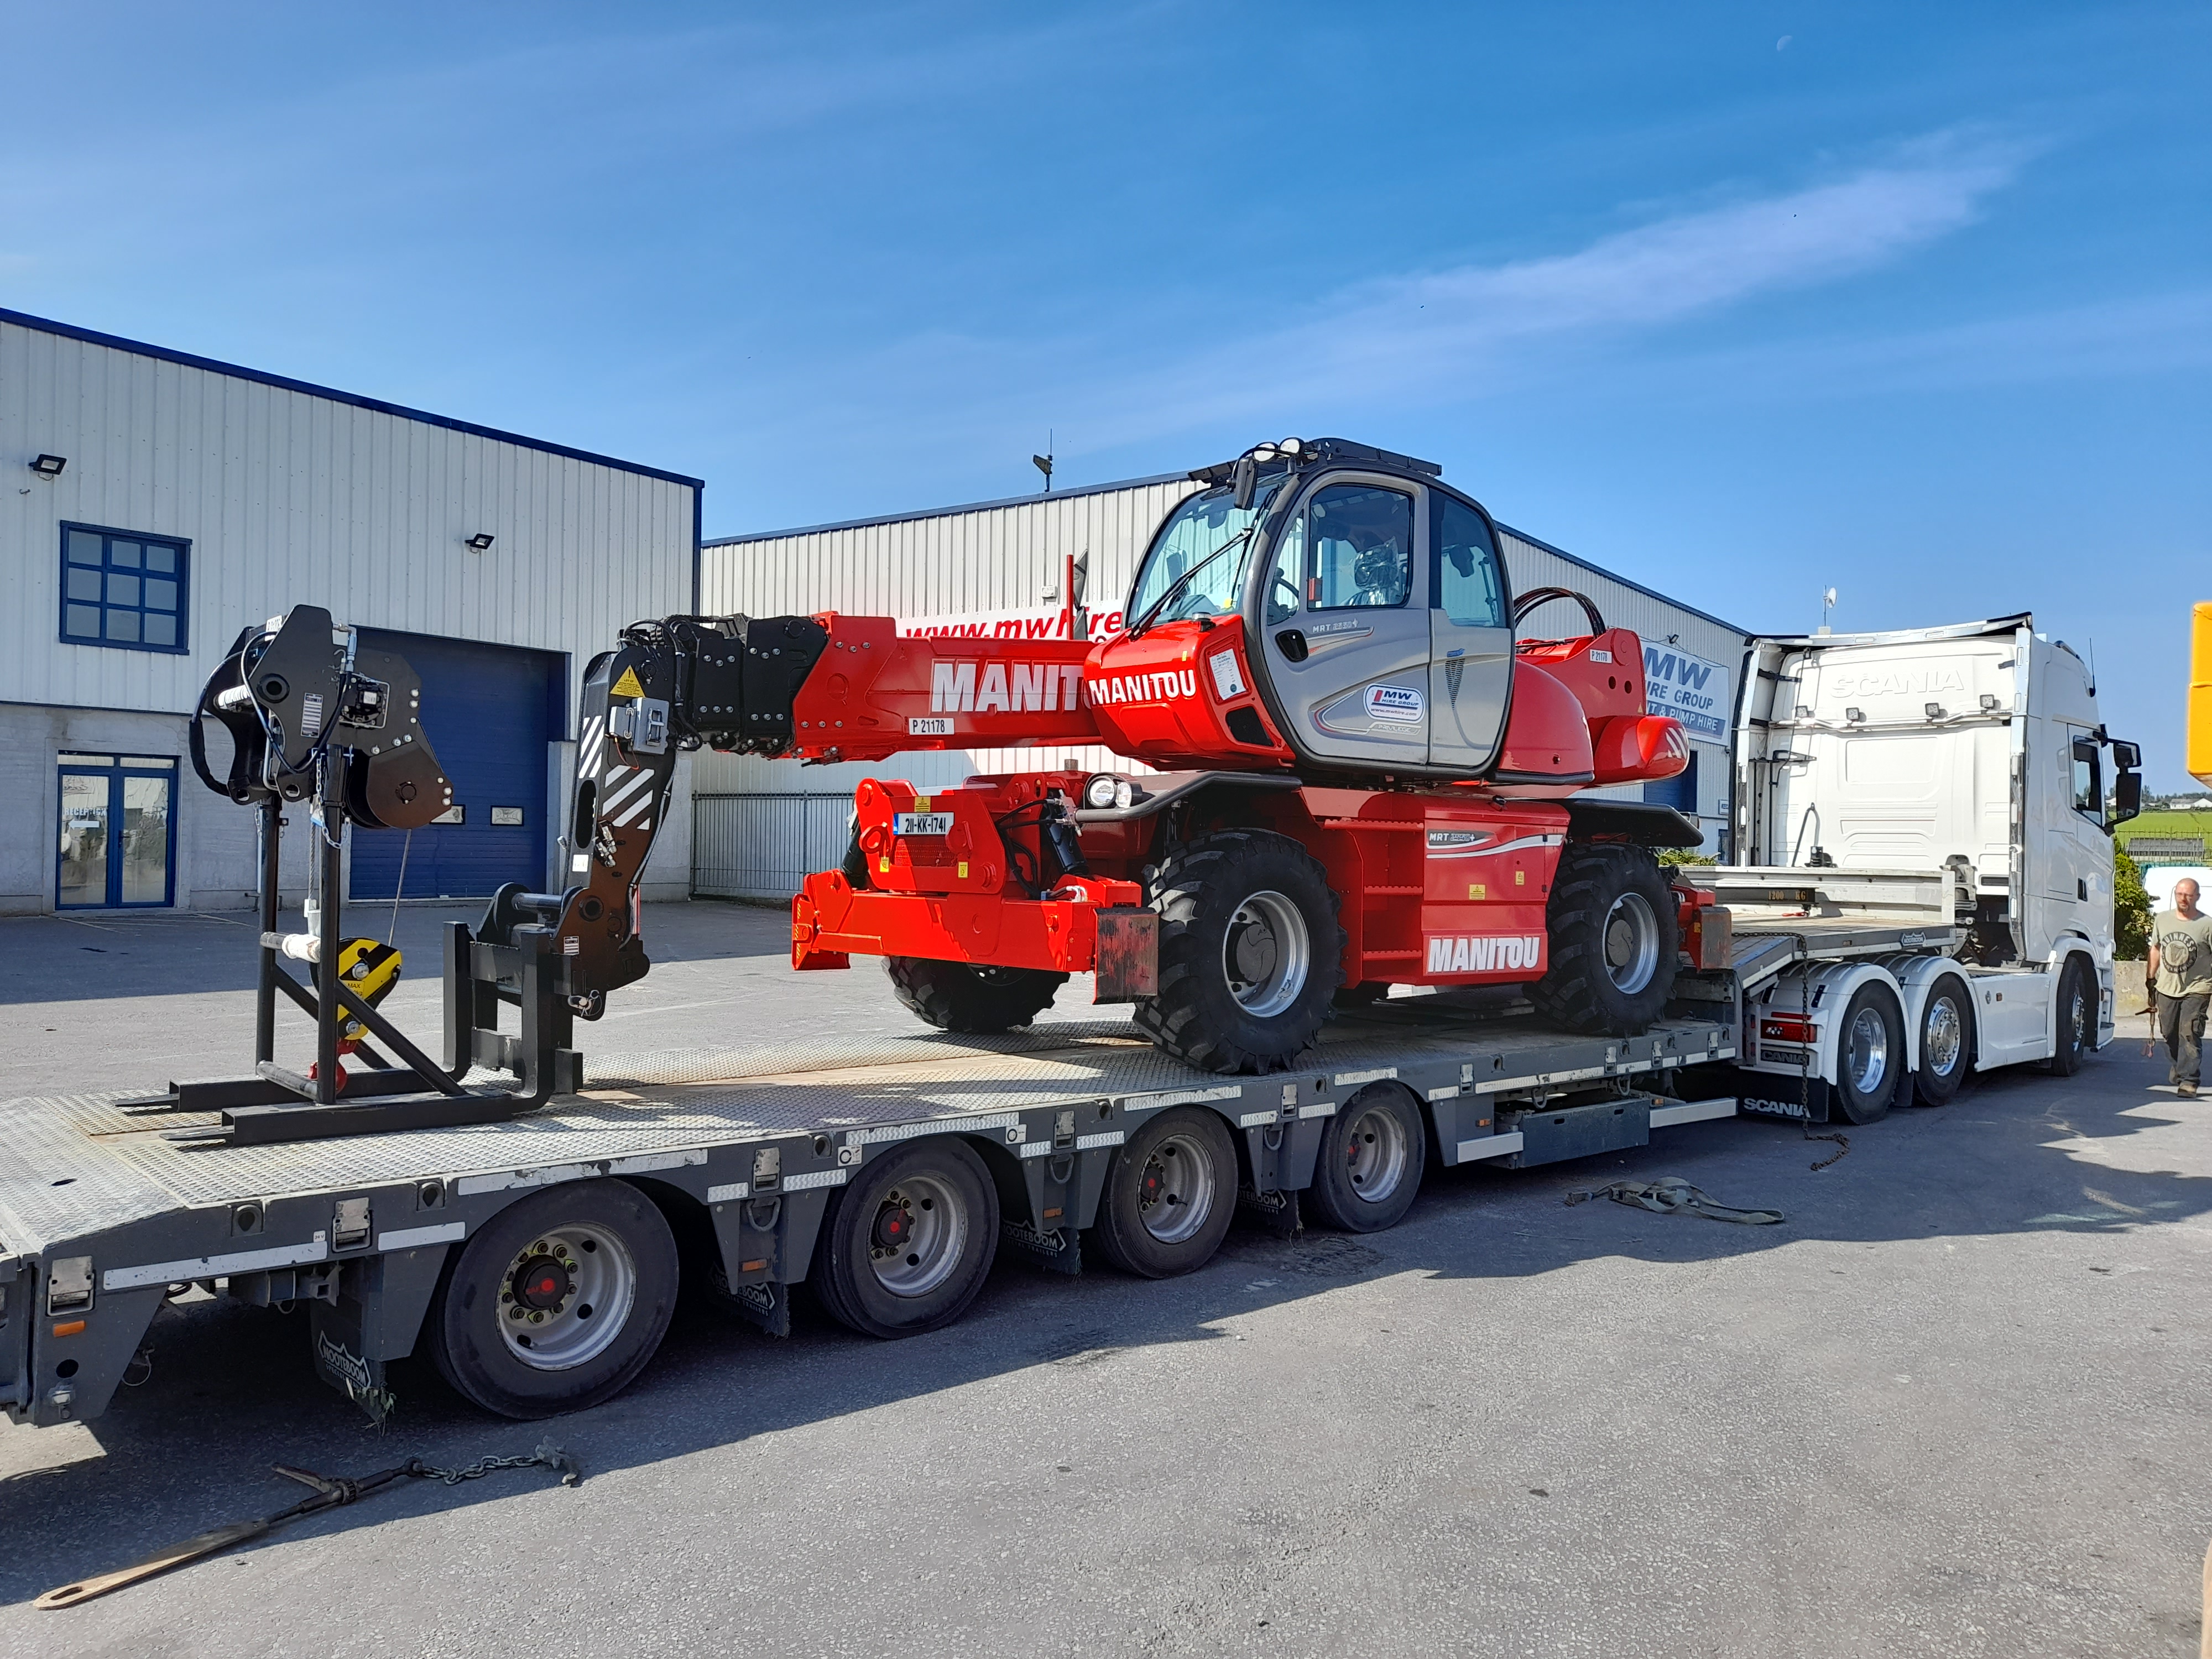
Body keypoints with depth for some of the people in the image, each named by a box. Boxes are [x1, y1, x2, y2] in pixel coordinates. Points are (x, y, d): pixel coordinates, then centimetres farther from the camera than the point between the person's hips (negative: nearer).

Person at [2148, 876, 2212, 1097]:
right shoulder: (2162, 919, 7)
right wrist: (2151, 979, 18)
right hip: (2166, 988, 4)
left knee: (2190, 1034, -13)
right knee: (2169, 1033, 13)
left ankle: (2189, 1081, -12)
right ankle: (2179, 1064, 39)